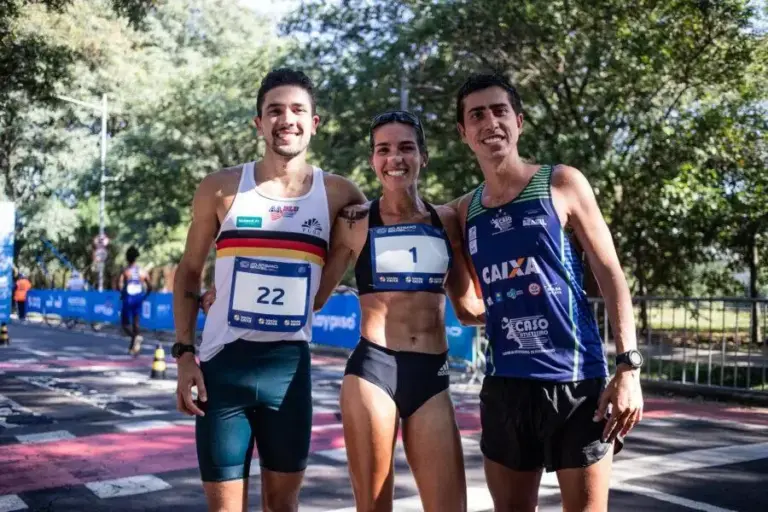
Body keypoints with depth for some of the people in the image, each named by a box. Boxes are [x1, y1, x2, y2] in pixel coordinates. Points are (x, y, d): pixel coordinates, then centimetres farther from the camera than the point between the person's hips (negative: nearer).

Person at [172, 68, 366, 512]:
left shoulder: (338, 194, 1)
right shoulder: (222, 188, -1)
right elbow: (189, 274, 6)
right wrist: (184, 352, -1)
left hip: (290, 367, 1)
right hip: (223, 363, -1)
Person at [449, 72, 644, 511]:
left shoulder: (562, 184, -1)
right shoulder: (465, 211, 9)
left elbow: (611, 275, -2)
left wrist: (629, 367, -11)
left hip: (575, 380, -3)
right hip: (503, 384, 4)